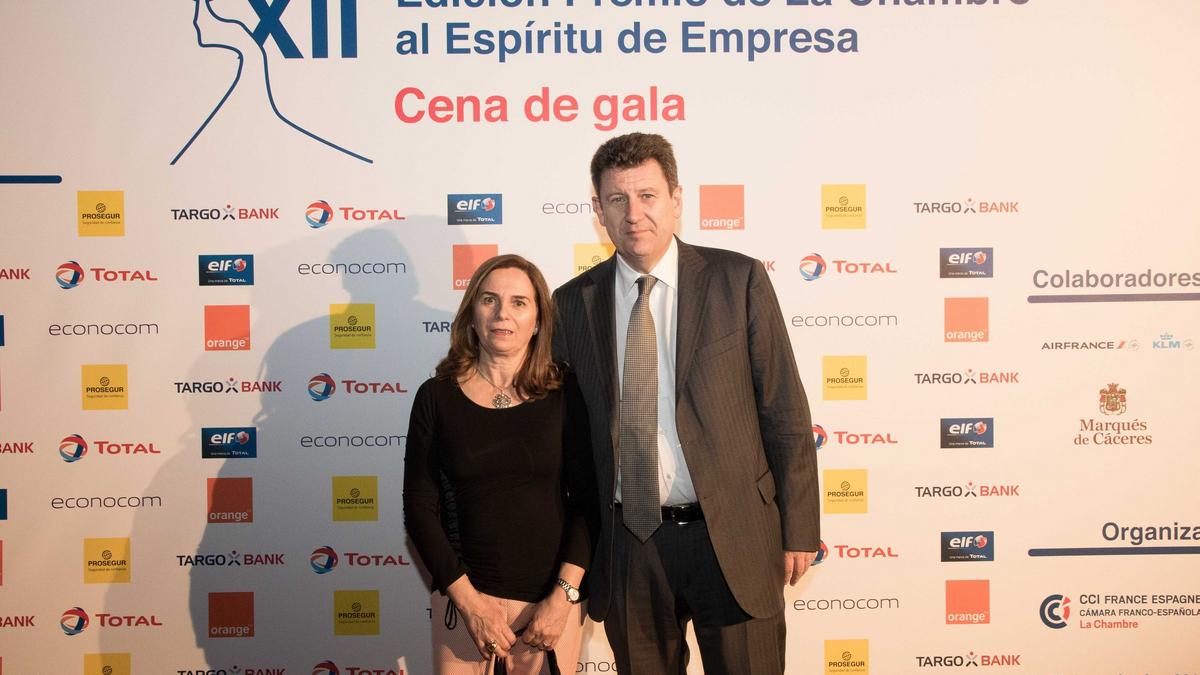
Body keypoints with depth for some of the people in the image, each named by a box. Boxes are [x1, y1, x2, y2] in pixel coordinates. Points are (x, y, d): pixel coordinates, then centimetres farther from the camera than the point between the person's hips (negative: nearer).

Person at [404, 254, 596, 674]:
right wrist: (469, 600, -8)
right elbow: (419, 507, -2)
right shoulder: (436, 397, -2)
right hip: (464, 598, 0)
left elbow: (587, 500, -3)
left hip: (552, 601, 0)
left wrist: (564, 595, -10)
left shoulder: (565, 395, -3)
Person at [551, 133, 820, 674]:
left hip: (733, 535, -2)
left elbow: (785, 411, -2)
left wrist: (798, 528, -2)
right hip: (627, 543, 2)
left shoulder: (738, 280, -3)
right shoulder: (573, 303, 3)